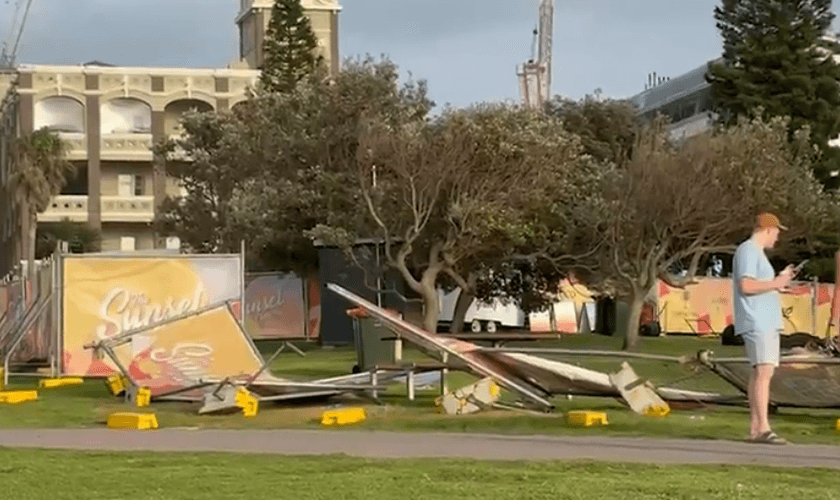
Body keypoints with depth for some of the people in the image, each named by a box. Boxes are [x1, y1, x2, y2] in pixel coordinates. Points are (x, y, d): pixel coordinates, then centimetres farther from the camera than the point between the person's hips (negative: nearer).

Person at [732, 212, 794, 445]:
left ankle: (755, 428, 8)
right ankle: (763, 428, -23)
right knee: (763, 371, -17)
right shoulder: (747, 251, -9)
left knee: (761, 372, 7)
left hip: (767, 322, 11)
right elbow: (746, 286, -21)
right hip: (756, 323, -11)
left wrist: (779, 280, 24)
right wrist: (775, 284, -13)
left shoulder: (757, 252, 23)